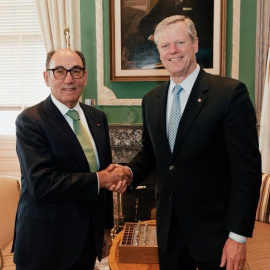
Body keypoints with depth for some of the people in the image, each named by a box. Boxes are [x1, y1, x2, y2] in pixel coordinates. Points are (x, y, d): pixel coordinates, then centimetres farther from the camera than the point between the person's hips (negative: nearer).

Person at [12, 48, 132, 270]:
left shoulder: (97, 117, 5)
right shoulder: (30, 120, -14)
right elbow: (41, 184, -24)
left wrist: (106, 228, 13)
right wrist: (99, 180, -17)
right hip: (45, 243, -5)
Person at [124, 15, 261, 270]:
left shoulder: (230, 93, -14)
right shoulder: (151, 99, 4)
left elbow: (247, 167, -15)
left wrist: (238, 235, -15)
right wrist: (130, 172, -8)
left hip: (213, 227, -5)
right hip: (167, 225, 5)